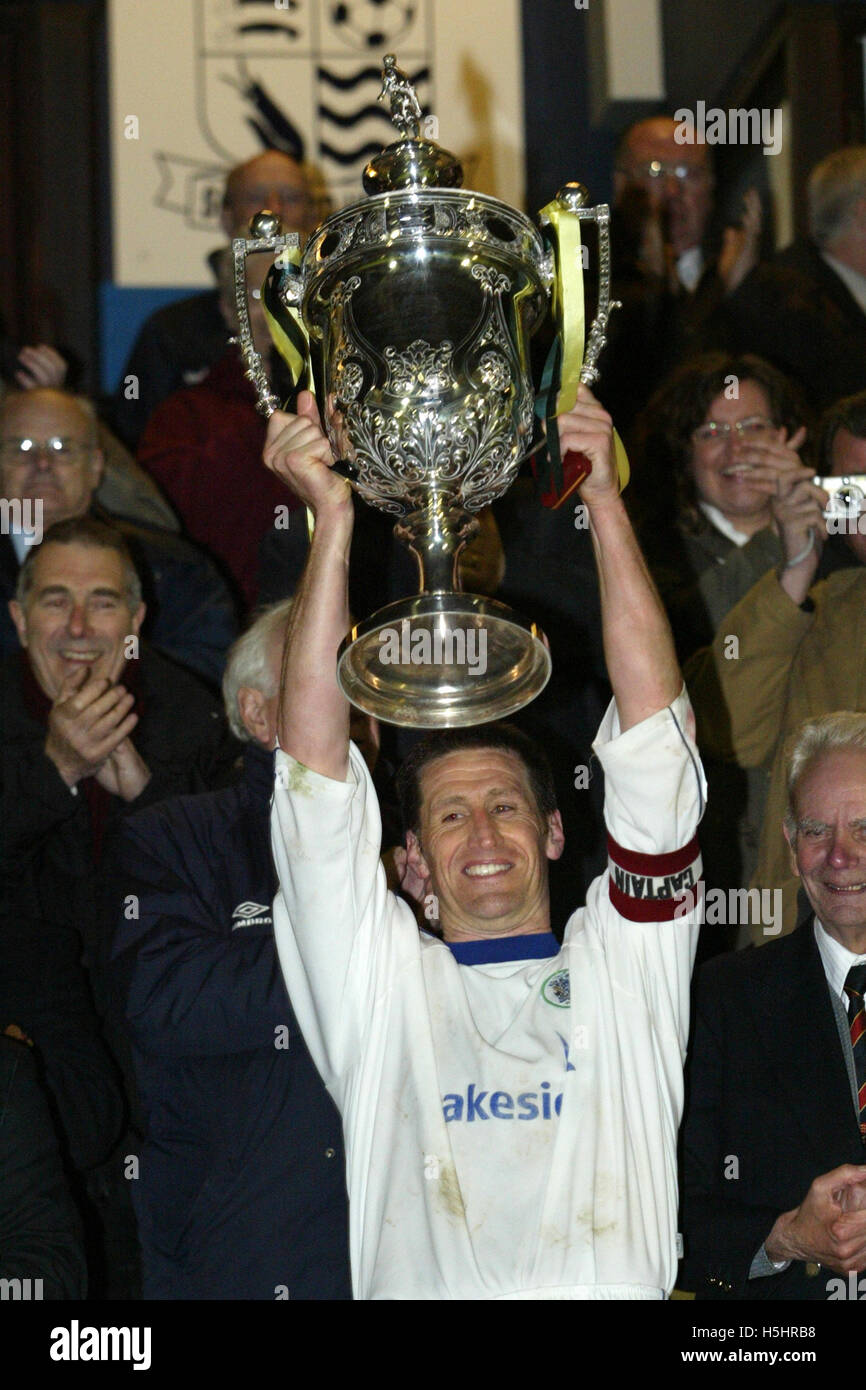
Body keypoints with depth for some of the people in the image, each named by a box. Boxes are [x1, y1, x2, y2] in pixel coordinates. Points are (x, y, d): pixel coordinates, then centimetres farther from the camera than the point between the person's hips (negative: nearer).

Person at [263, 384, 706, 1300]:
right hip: (421, 1285, 0)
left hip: (616, 1288, 0)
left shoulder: (621, 966, 18)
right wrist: (331, 520, 5)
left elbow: (654, 726, 12)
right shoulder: (381, 980, 18)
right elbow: (312, 754, 11)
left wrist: (605, 500, 7)